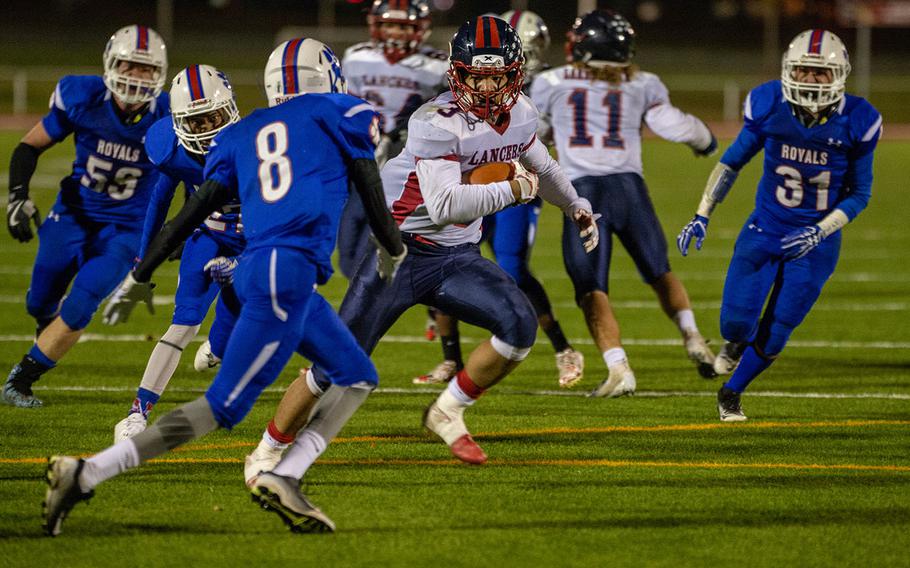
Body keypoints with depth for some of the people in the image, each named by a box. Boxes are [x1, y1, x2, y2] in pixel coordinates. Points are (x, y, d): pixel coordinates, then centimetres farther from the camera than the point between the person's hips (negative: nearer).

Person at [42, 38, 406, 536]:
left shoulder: (243, 134, 21)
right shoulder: (342, 115, 10)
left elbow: (197, 208, 14)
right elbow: (373, 195, 14)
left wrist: (140, 275, 18)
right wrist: (393, 251, 33)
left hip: (256, 268, 7)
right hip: (289, 272, -7)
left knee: (357, 377, 17)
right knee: (223, 406, -9)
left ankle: (281, 479, 3)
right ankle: (84, 474, -15)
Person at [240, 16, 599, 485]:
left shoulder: (519, 115, 0)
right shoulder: (437, 123, -24)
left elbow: (539, 165, 25)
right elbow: (444, 206, -36)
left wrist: (575, 206, 41)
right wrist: (512, 190, -27)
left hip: (456, 257, 6)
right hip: (400, 249, -6)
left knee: (520, 327, -17)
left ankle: (447, 413, 3)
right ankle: (268, 452, 13)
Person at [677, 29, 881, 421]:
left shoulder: (855, 123, -15)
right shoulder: (769, 107, -13)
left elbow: (859, 194, -4)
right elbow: (732, 163, 3)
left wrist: (819, 232, -19)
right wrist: (702, 216, -3)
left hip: (814, 242, -1)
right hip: (764, 230, 1)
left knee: (773, 337, 2)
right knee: (736, 323, -8)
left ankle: (732, 392, 29)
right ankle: (737, 341, 30)